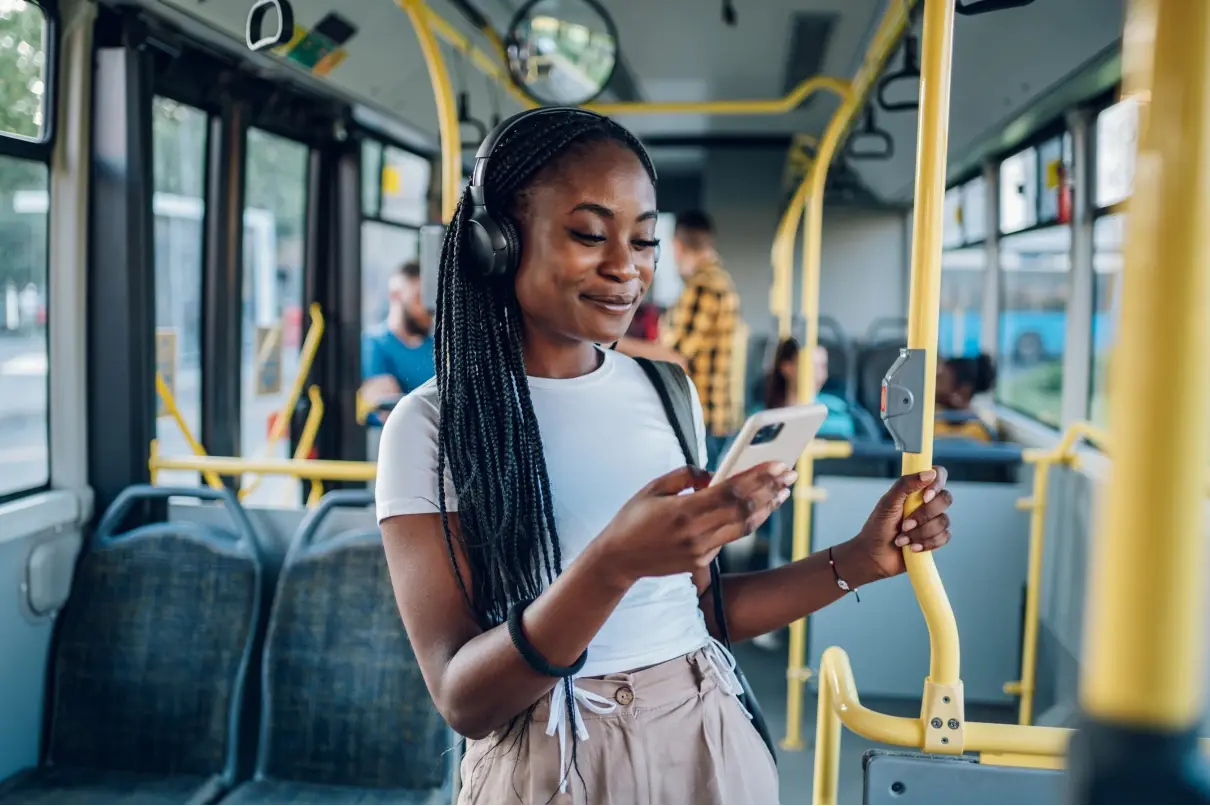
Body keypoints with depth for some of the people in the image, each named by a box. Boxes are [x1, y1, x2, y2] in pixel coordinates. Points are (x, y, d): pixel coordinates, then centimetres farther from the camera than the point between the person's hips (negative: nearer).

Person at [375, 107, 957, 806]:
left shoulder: (668, 393, 1)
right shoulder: (433, 425, -14)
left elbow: (699, 607, 8)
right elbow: (464, 700, -18)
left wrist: (861, 561, -2)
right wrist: (614, 563, -32)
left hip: (710, 746, 5)